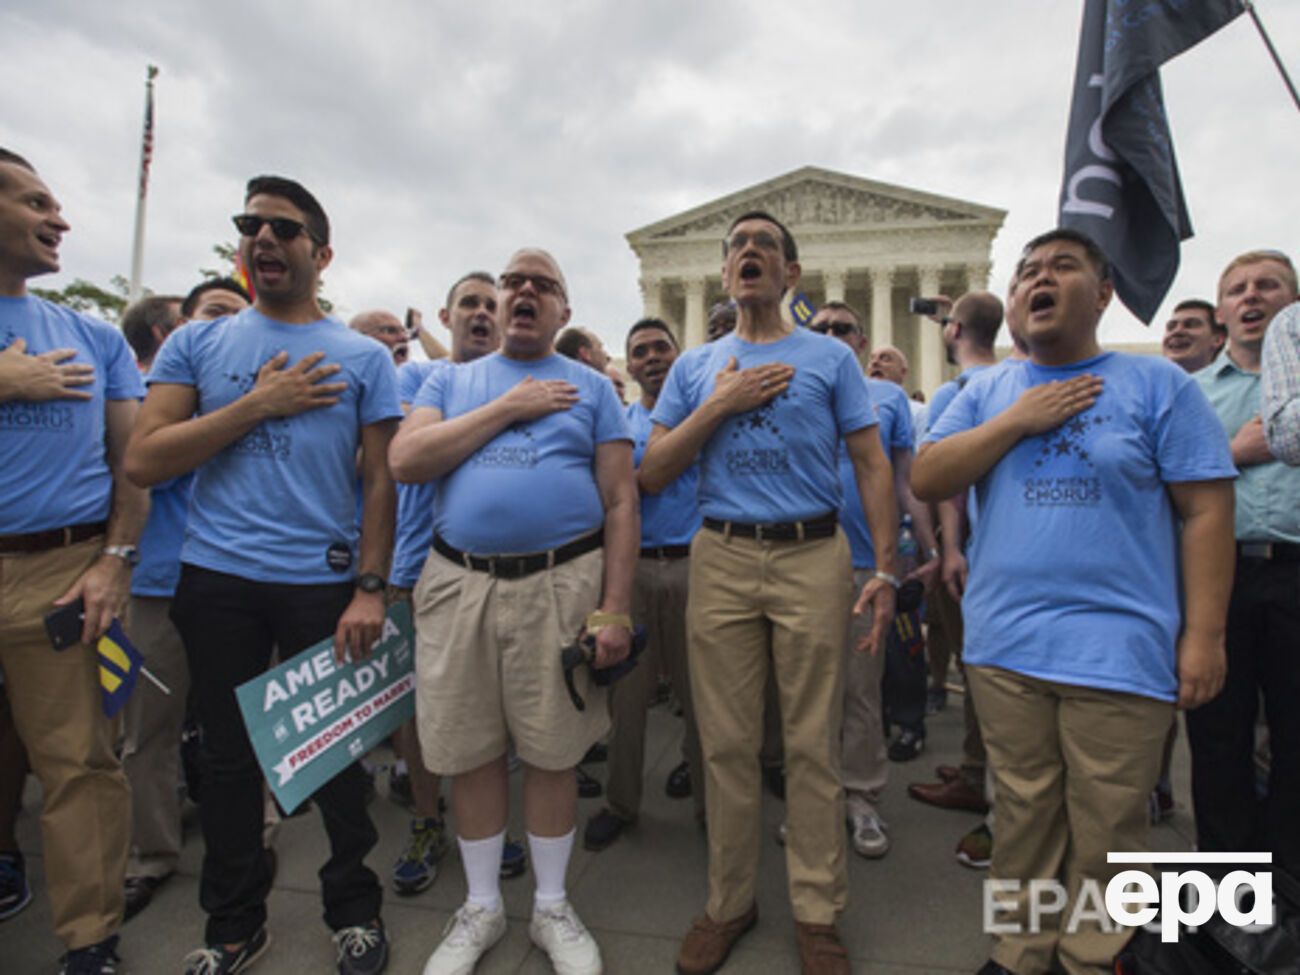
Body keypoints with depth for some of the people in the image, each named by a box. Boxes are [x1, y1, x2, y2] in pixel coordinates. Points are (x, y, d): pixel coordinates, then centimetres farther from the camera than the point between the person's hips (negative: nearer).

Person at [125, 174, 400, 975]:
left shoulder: (364, 358, 3)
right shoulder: (196, 345, 7)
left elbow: (380, 481, -2)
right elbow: (144, 462, -2)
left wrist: (370, 589, -9)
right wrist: (257, 404, -10)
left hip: (324, 582, -2)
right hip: (216, 579, 2)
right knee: (229, 755, 14)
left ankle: (355, 910, 29)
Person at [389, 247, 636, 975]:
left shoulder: (591, 387, 8)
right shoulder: (451, 380, 13)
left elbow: (621, 501, 1)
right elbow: (405, 462, -4)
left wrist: (615, 609, -8)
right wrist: (507, 408, -6)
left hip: (562, 584, -1)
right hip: (459, 583, 2)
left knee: (554, 752, 8)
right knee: (471, 751, 10)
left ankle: (553, 906, 31)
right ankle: (482, 907, 33)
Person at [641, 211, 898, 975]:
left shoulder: (831, 358, 8)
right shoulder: (695, 367, 13)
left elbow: (874, 466, 4)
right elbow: (653, 475, 6)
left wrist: (886, 569, -6)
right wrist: (719, 406, -5)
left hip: (813, 556, -1)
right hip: (720, 560, 2)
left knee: (814, 745, 6)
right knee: (728, 744, 9)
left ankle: (819, 913, 24)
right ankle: (729, 904, 27)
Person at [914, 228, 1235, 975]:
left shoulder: (1158, 383, 1)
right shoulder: (989, 391, 10)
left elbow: (1207, 511, -2)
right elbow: (925, 480, 0)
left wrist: (1204, 637, -8)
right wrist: (1017, 421, -9)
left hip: (1119, 652, -2)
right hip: (1005, 646, 3)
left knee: (1106, 834, 8)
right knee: (1024, 819, 15)